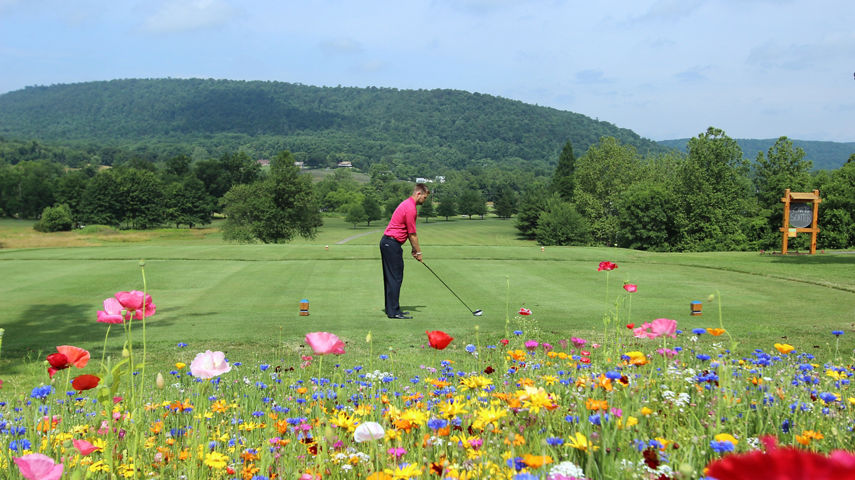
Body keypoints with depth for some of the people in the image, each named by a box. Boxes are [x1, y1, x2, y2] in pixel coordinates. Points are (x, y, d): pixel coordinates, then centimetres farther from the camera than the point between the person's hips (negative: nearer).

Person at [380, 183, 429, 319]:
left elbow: (409, 233, 21)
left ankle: (391, 309, 18)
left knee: (391, 277, 13)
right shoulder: (410, 208, -17)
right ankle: (393, 311, -7)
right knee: (395, 278, -8)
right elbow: (412, 234, -12)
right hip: (392, 243, -11)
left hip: (387, 242, 11)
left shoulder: (408, 204, 16)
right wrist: (418, 252, -2)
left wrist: (414, 249, 18)